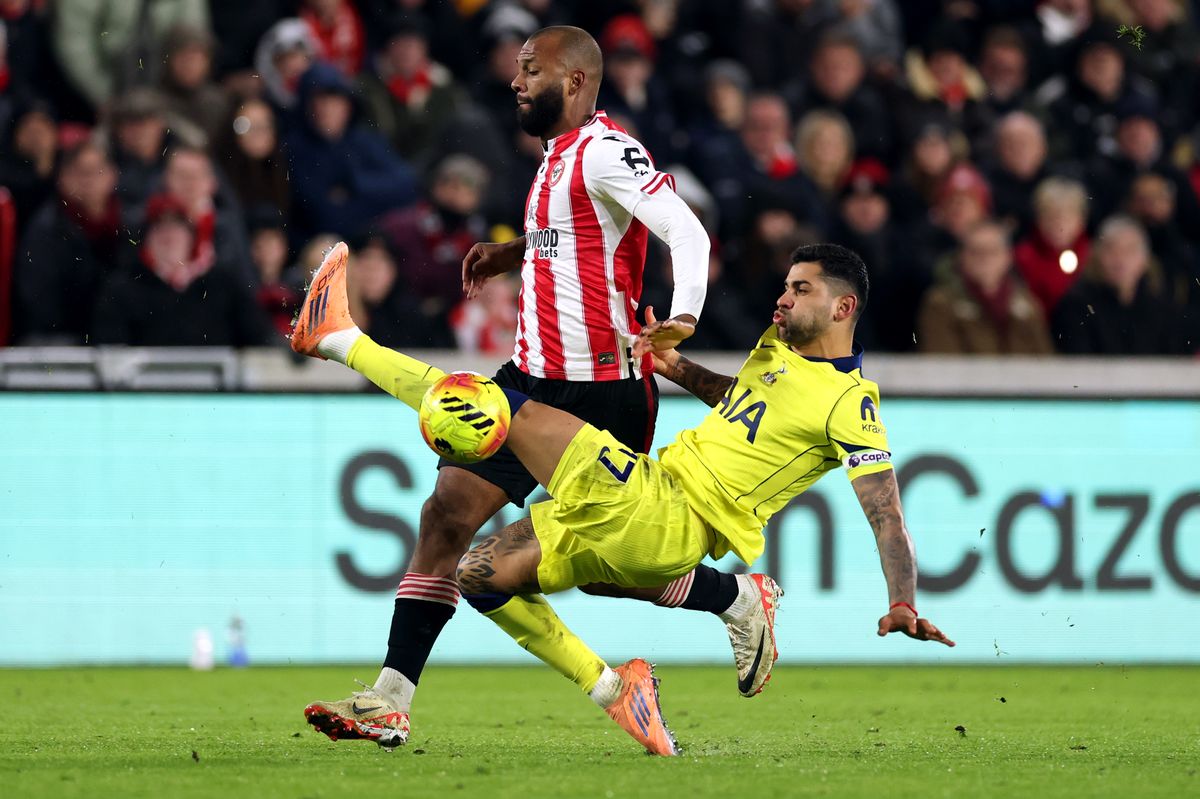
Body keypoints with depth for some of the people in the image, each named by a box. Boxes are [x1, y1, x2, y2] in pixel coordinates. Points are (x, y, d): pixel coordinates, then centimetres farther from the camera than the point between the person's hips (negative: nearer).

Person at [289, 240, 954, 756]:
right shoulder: (778, 346, 16)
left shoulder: (850, 403, -11)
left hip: (671, 522, -9)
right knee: (480, 573, 8)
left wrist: (904, 606, -29)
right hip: (638, 515, 9)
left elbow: (887, 518, -15)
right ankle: (612, 691, 6)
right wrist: (676, 366, 21)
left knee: (511, 408, -10)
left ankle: (343, 340, 3)